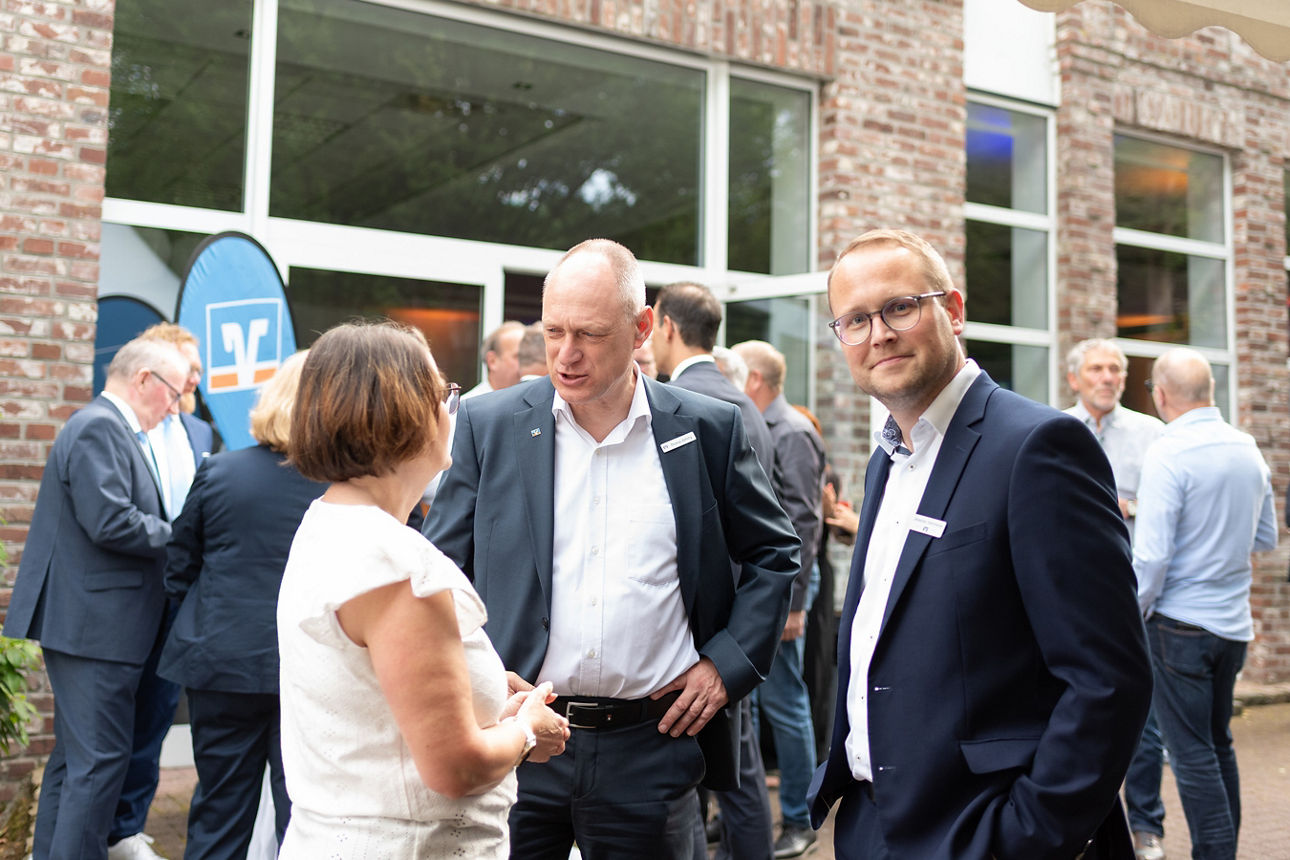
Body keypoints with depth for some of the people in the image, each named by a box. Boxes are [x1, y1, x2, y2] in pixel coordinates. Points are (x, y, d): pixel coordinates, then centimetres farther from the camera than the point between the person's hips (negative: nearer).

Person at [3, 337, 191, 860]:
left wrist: (176, 530, 8)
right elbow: (111, 522, -24)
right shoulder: (99, 428, -15)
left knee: (76, 755, 18)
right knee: (100, 758, -6)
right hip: (95, 626, -11)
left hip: (91, 624, 11)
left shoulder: (109, 429, 18)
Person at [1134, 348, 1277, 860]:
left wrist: (1131, 614, -7)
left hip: (1182, 623, -7)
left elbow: (1152, 555, -19)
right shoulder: (1249, 449, 6)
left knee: (1192, 753, -1)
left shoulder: (1167, 454, -16)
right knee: (1219, 744, 18)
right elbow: (1266, 539, 16)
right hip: (1235, 623, 7)